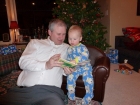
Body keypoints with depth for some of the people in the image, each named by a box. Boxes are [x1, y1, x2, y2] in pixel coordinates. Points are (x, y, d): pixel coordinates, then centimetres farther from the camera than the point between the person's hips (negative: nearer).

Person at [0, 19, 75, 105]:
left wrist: (66, 70, -3)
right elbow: (23, 62, 3)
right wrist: (45, 65, -12)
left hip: (50, 91, -1)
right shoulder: (35, 42, 15)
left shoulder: (67, 48, 17)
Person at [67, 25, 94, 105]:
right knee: (70, 78, -23)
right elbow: (68, 59, 18)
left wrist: (76, 60, -39)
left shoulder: (82, 47, -8)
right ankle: (72, 98, -3)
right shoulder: (69, 49, 8)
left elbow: (85, 56, -27)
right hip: (74, 68, 4)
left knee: (89, 80, -23)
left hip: (85, 67, -3)